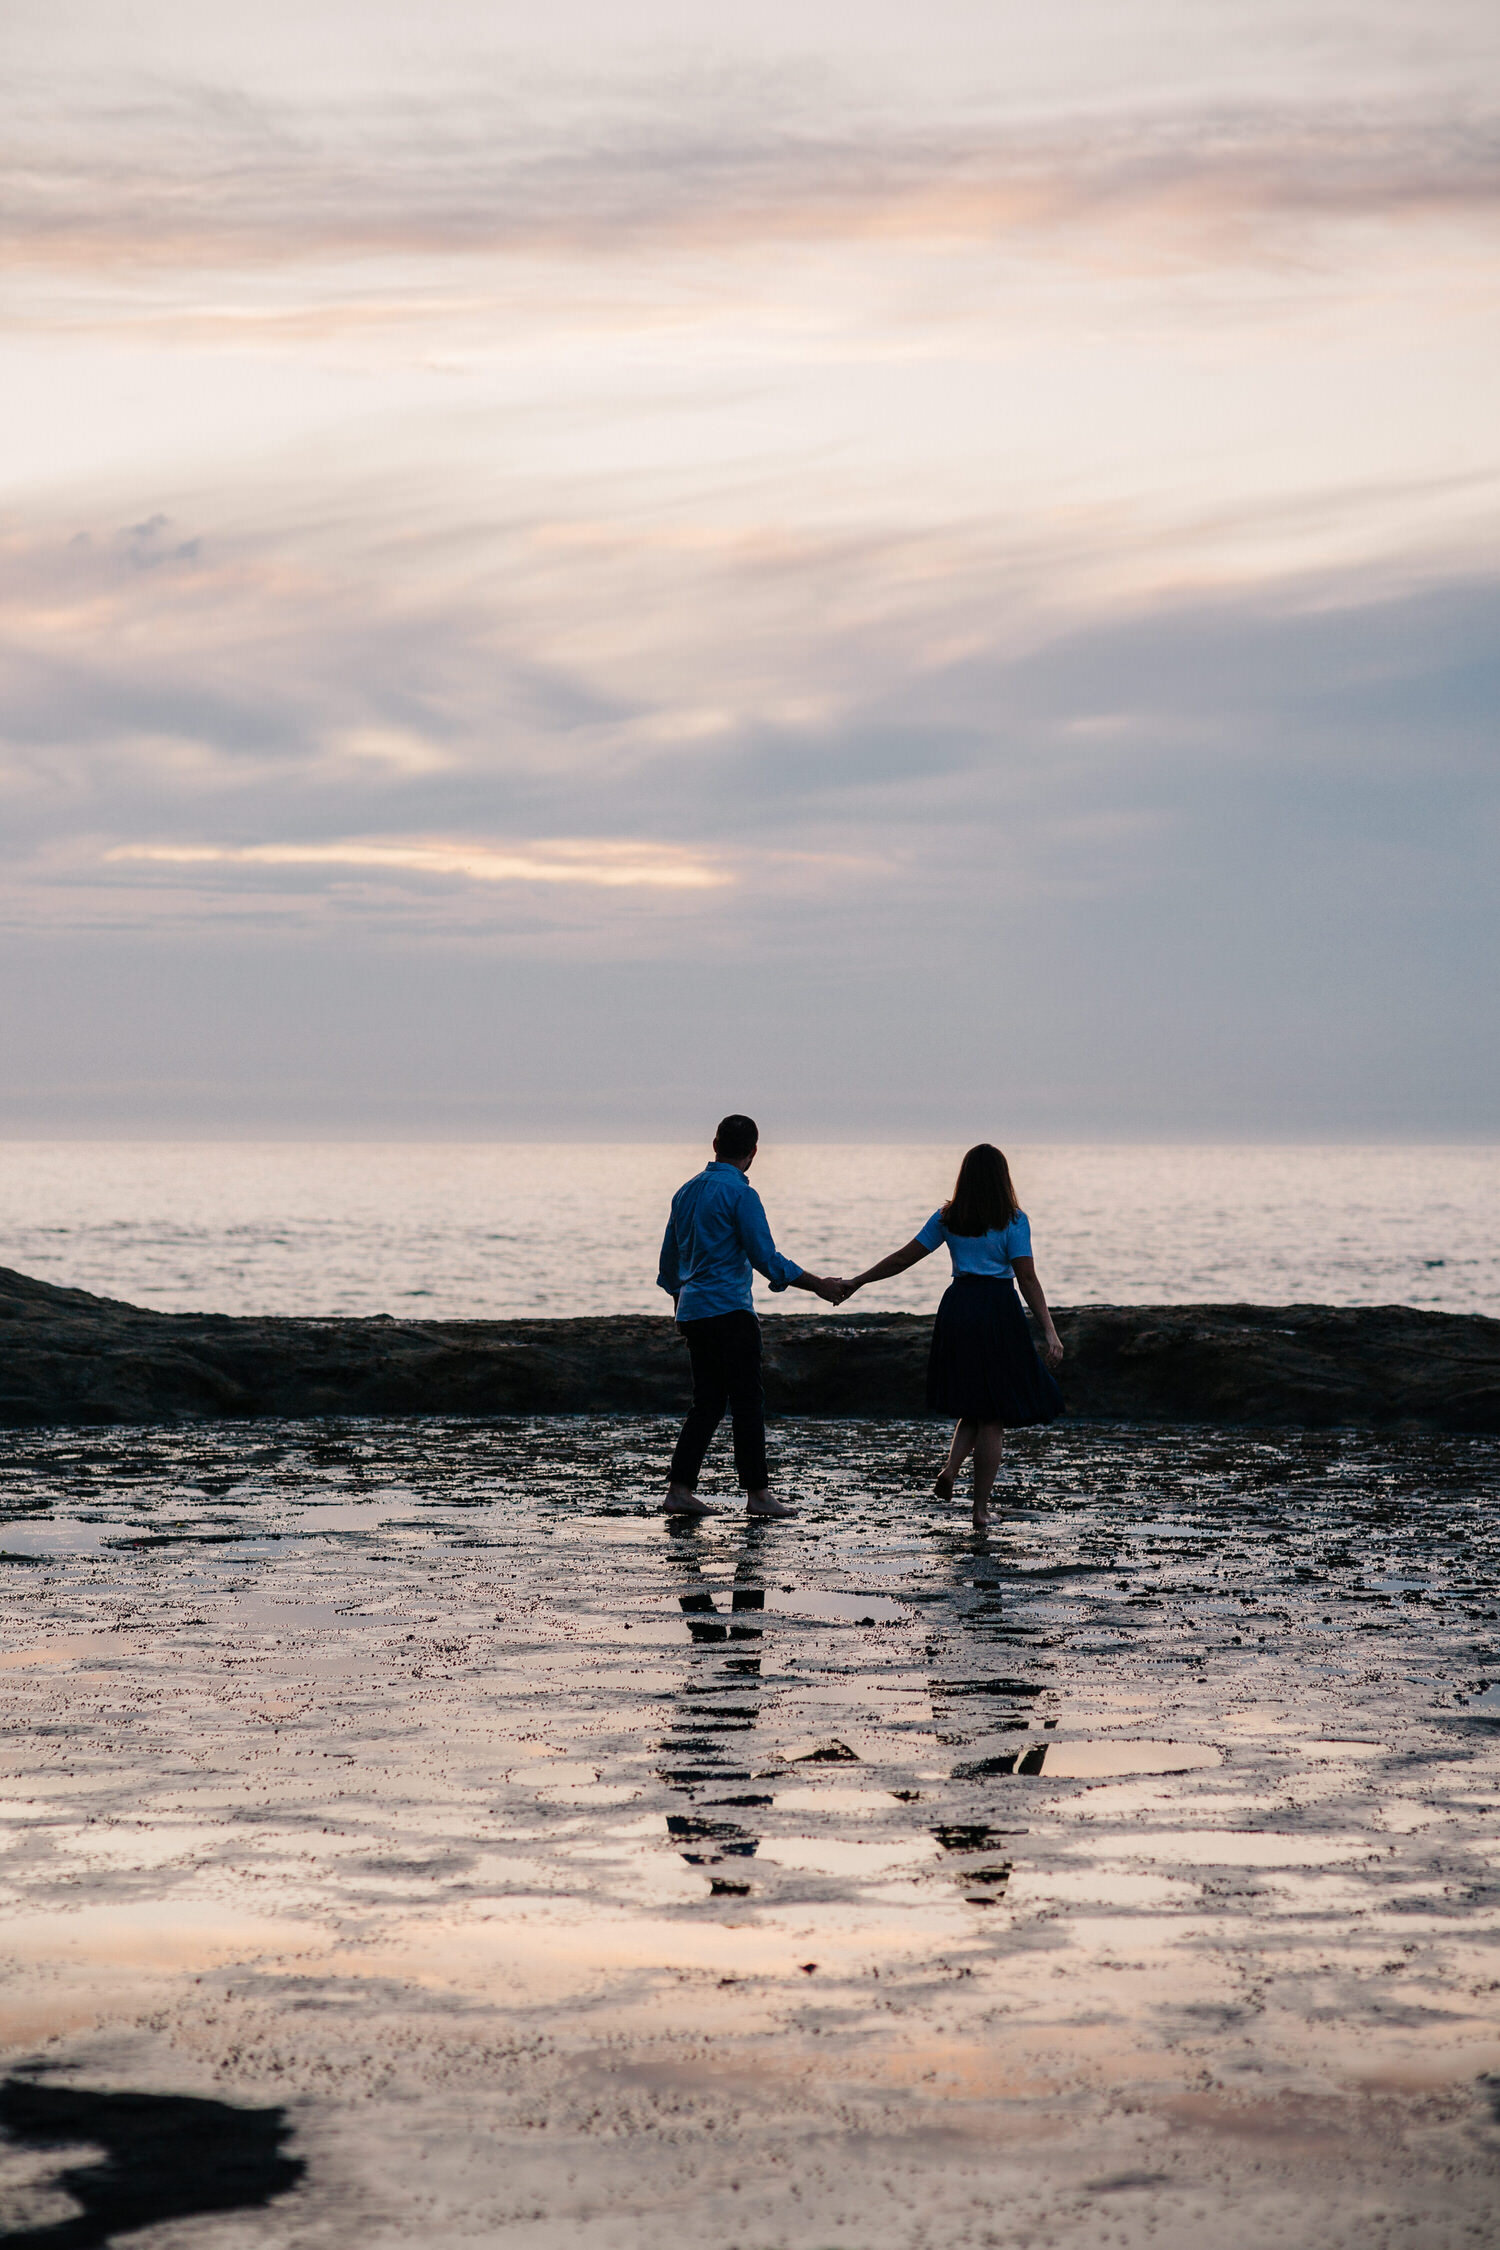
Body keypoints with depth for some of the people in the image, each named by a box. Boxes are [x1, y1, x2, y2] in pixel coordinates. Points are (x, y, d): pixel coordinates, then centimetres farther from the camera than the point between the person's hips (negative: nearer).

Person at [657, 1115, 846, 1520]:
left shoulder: (687, 1191, 14)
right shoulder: (740, 1194, -11)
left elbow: (669, 1260, 21)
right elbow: (766, 1258, -14)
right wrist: (818, 1285, -5)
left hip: (693, 1313, 8)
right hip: (729, 1311, -8)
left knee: (707, 1403, 10)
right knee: (748, 1403, -2)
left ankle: (680, 1490, 5)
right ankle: (757, 1494, -2)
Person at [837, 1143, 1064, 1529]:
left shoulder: (948, 1218, 5)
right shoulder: (1013, 1221, -5)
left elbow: (904, 1257, 5)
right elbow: (1027, 1278, -11)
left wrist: (857, 1281, 15)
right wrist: (1049, 1331, -12)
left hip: (957, 1308, 4)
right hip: (998, 1309, -4)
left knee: (973, 1404, 21)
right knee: (993, 1413, 4)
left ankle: (951, 1467, -3)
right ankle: (981, 1507, 4)